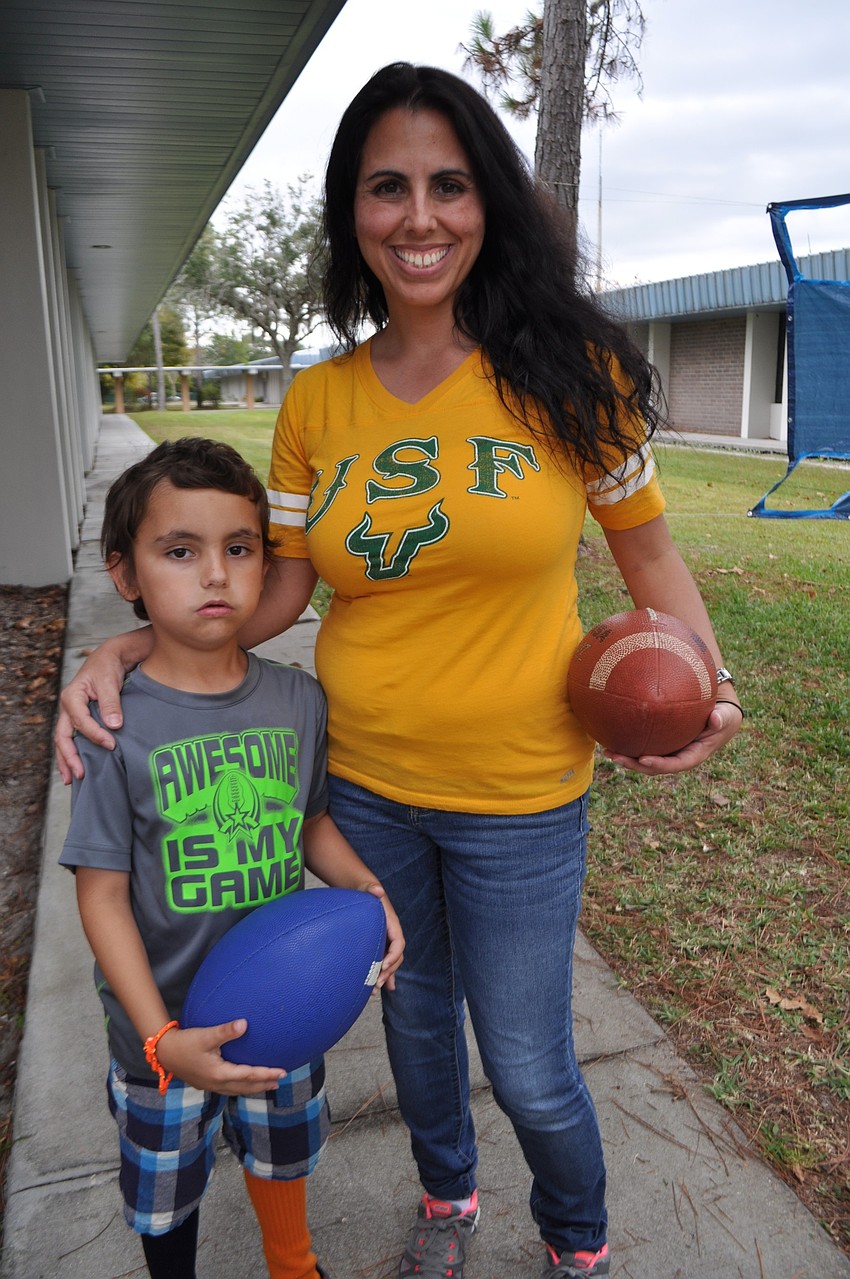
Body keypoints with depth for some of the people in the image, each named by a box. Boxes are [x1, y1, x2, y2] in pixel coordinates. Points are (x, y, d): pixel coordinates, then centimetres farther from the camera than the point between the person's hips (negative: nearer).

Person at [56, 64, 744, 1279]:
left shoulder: (567, 369, -9)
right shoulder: (316, 401, -2)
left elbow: (646, 545, -1)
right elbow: (279, 585, 2)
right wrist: (129, 649, -10)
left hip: (515, 793, -3)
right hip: (358, 779, 3)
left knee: (528, 1067, 12)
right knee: (415, 1009, 24)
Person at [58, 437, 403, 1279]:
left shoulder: (298, 699, -11)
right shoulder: (116, 724, -22)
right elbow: (103, 893, -18)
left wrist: (363, 888, -14)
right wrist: (163, 1039, -24)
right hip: (164, 1028, -3)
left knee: (283, 1152, 28)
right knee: (166, 1187, 22)